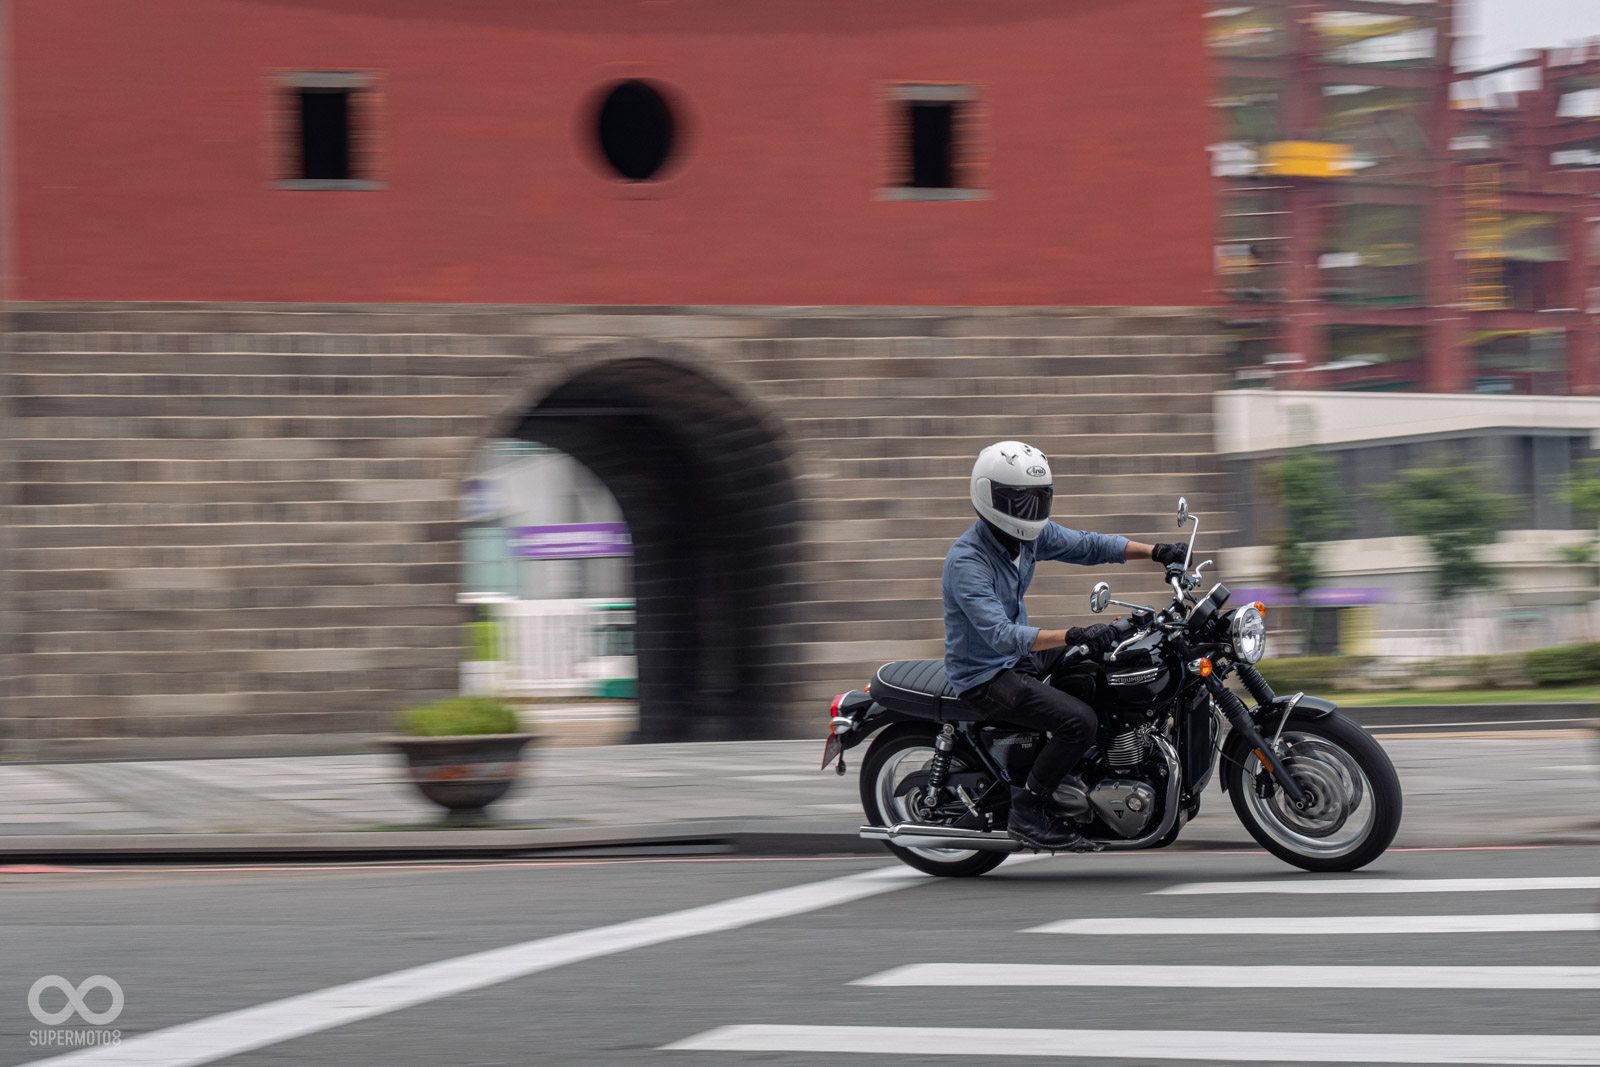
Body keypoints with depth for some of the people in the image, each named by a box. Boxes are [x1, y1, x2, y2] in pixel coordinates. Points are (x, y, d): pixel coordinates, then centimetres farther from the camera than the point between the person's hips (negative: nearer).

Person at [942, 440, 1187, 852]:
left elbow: (1086, 545, 7)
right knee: (1079, 720, -24)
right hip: (984, 675, -9)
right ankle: (1026, 810, -9)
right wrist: (1071, 635, -49)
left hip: (1023, 656, 9)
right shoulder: (966, 561, -28)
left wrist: (1155, 551, -9)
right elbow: (1000, 634, -38)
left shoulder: (1031, 534, -2)